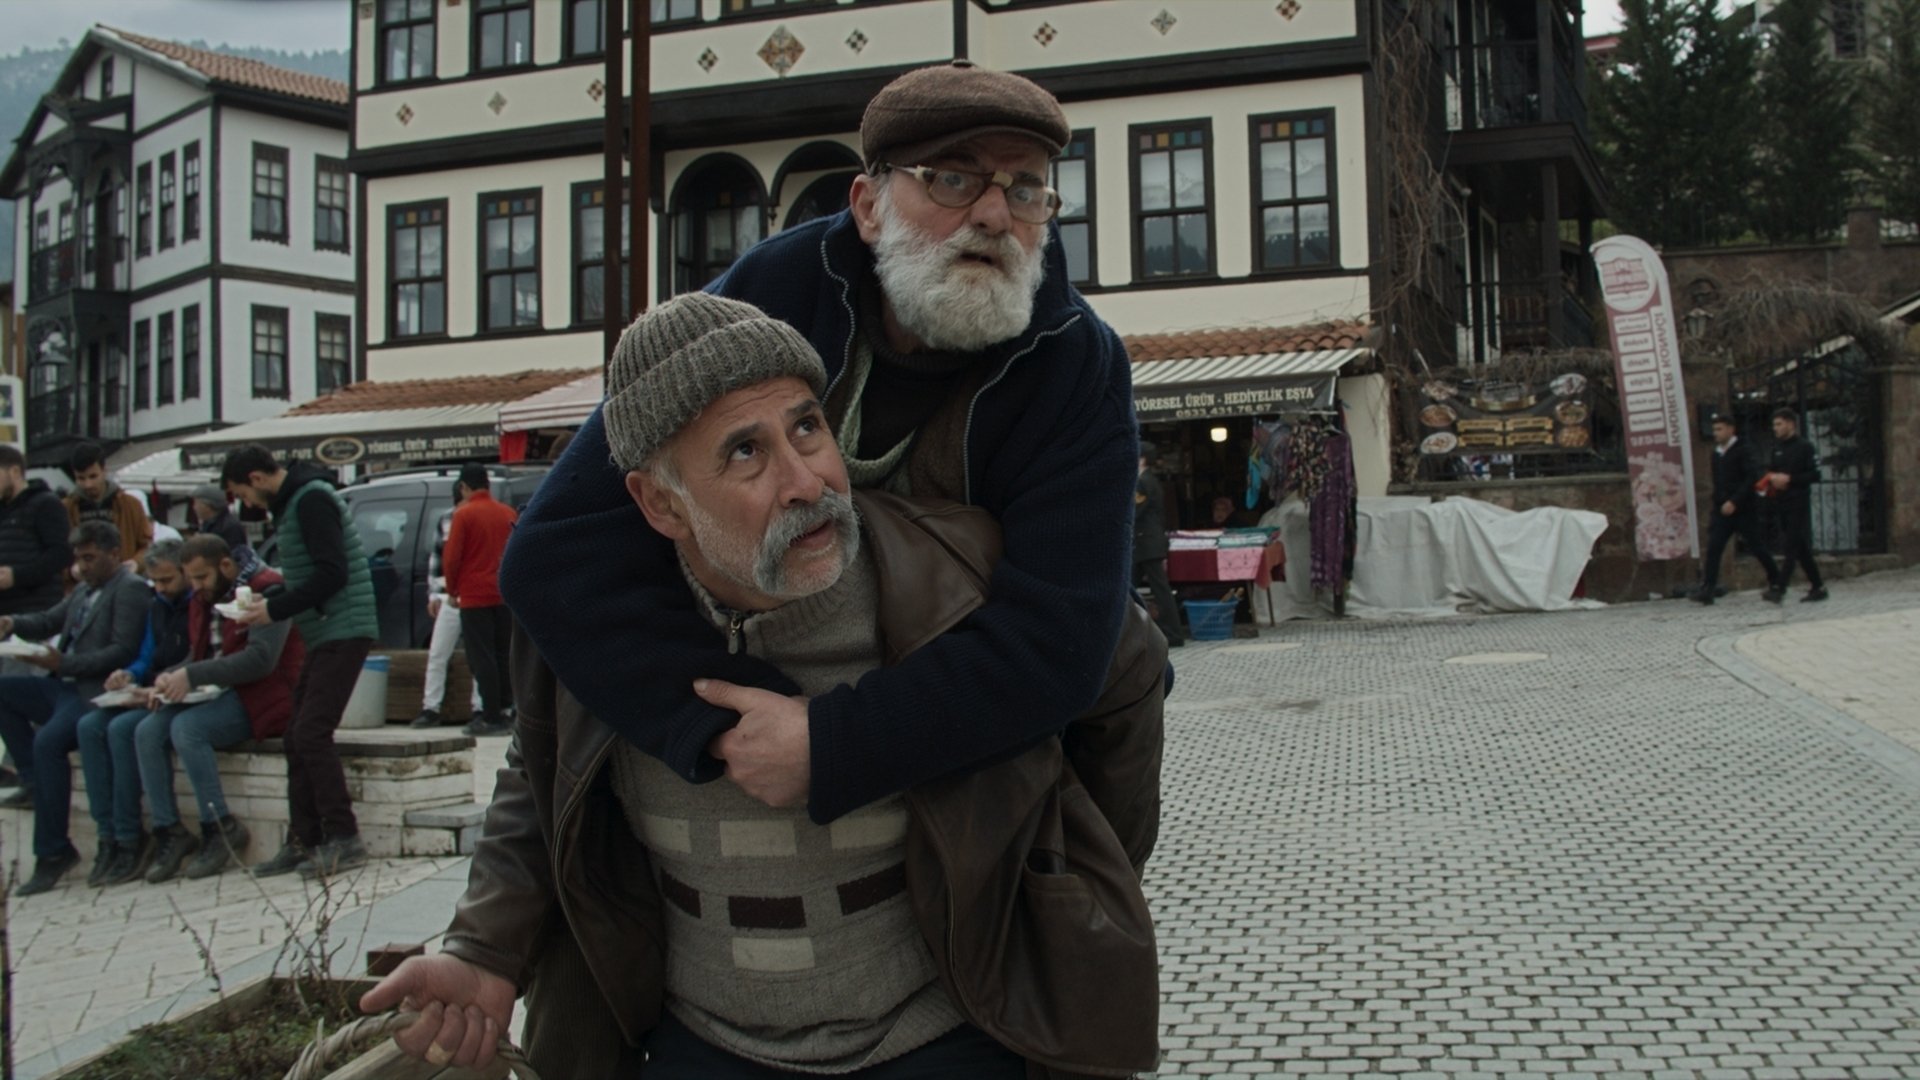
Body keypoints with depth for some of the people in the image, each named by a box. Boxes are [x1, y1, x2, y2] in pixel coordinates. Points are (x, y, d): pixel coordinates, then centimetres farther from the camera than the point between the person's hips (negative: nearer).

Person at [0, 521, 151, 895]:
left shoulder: (130, 589, -7)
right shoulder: (84, 591, 21)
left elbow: (123, 651, -16)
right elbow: (47, 622, 23)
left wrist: (65, 663, -23)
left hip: (95, 693, -10)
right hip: (65, 686, 10)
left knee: (48, 742, -30)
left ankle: (53, 852, -22)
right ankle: (35, 782, -1)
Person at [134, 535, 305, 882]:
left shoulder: (265, 589, -11)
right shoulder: (205, 599, 16)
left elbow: (261, 658, -21)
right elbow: (196, 657, 19)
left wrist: (192, 676, -23)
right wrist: (170, 676, -5)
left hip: (263, 696, -8)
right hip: (221, 695, 8)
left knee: (186, 728, -29)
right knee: (147, 731, -13)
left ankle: (222, 828, -17)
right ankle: (170, 832, -8)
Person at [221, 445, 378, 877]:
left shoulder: (312, 499, -13)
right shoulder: (291, 504, 18)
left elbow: (332, 574, -20)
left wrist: (274, 610, -14)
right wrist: (264, 599, 10)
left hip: (343, 631, -10)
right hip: (324, 636, 10)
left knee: (311, 734, -13)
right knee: (296, 739, 9)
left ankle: (344, 838, -7)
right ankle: (303, 841, 13)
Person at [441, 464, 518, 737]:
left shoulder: (464, 515, -9)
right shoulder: (509, 513, 6)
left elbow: (451, 558, -10)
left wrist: (452, 591, 4)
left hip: (475, 597, -5)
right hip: (505, 595, 5)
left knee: (481, 658, -1)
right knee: (502, 656, 13)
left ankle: (493, 718, -3)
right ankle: (506, 709, 15)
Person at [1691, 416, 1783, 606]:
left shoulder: (1743, 451, -7)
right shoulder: (1717, 454, 13)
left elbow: (1752, 478, -17)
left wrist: (1734, 502, -24)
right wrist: (1717, 504, 12)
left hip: (1743, 510, -6)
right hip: (1722, 510, 6)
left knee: (1756, 547, 1)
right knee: (1713, 548, -6)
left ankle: (1776, 583, 16)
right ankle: (1707, 589, -9)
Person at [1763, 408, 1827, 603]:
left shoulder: (1804, 447, -7)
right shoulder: (1777, 448, 14)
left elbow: (1815, 475, -11)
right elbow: (1770, 471, 19)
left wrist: (1789, 479, -18)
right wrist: (1771, 478, -4)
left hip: (1799, 503, -7)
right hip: (1782, 504, 7)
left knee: (1793, 547, -9)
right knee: (1801, 549, 10)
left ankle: (1780, 589, -14)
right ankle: (1818, 587, 17)